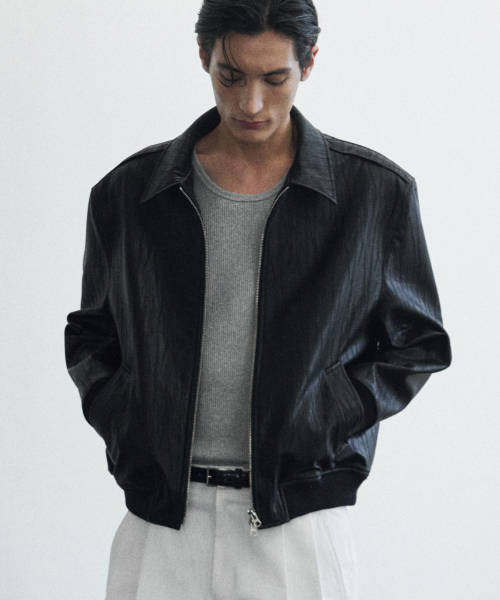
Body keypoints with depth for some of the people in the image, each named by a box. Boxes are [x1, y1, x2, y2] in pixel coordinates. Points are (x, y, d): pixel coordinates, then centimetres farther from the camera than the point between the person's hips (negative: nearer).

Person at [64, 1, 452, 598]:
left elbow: (417, 344, 8)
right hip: (160, 521, 1)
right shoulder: (127, 192, 5)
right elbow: (89, 337, 16)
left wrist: (326, 415, -6)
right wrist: (122, 422, -1)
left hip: (299, 523, -1)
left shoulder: (378, 192, 1)